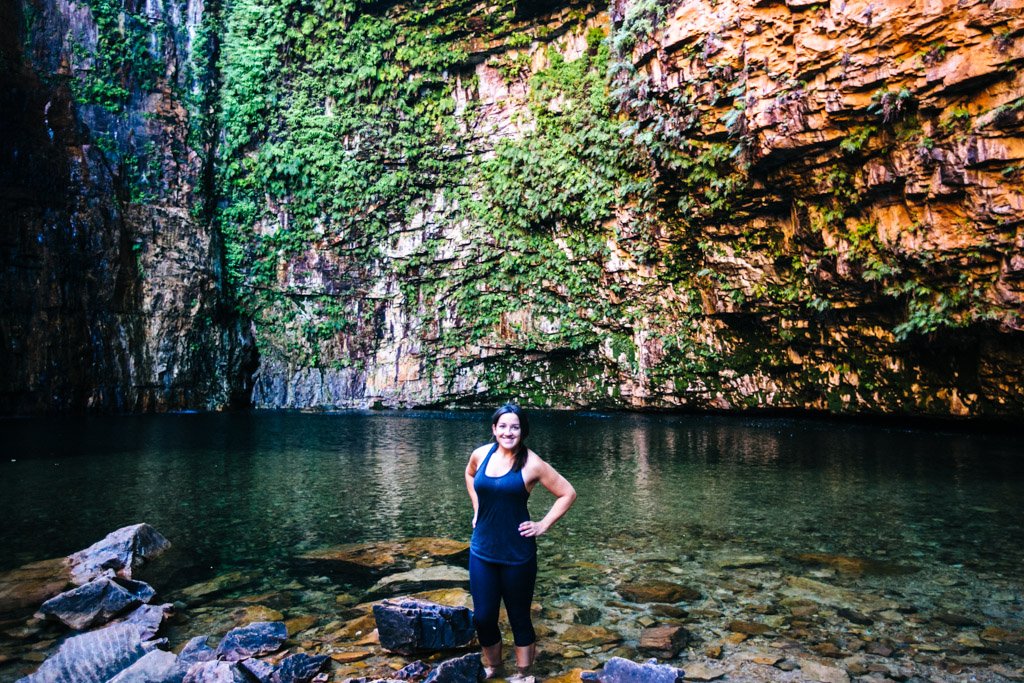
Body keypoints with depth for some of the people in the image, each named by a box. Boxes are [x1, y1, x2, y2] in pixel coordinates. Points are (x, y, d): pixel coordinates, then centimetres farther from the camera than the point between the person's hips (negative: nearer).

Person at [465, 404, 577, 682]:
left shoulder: (532, 464, -13)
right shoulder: (481, 454, -1)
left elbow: (567, 494, -5)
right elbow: (469, 474, 22)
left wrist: (543, 525, -8)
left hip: (517, 553, -4)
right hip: (482, 550, 4)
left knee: (519, 617, 11)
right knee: (483, 617, 10)